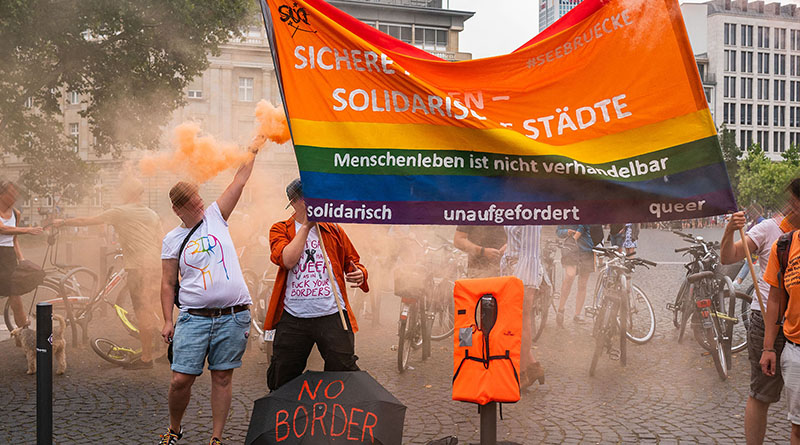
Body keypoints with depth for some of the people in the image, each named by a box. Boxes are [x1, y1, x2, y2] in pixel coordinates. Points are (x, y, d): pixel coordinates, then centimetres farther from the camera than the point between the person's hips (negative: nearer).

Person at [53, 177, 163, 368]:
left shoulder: (120, 212, -4)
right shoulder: (152, 214, 13)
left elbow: (87, 221, 1)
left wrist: (63, 222, 14)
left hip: (138, 267, -6)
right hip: (155, 265, 6)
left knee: (142, 312, -1)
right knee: (152, 310, 15)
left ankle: (146, 357, 4)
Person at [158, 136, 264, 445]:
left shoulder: (215, 217, 9)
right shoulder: (172, 240, 8)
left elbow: (238, 183, 7)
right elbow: (168, 284, 8)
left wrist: (252, 152, 3)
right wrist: (168, 321, 2)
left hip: (233, 315, 0)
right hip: (194, 317, 0)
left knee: (222, 377, 5)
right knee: (181, 379, -2)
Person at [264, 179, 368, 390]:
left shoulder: (334, 230, 15)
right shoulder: (280, 230, 9)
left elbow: (353, 261, 19)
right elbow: (288, 260, -11)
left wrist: (359, 273, -5)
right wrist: (306, 226, -6)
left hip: (333, 316, 1)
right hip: (292, 319, 0)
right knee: (282, 381, 8)